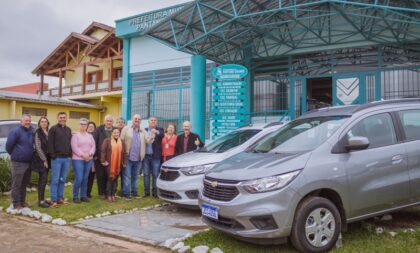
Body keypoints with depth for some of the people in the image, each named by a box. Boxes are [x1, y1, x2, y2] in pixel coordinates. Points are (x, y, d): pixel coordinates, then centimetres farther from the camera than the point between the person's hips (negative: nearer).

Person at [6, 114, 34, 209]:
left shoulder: (32, 131, 6)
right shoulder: (15, 131, -10)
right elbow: (9, 145, -8)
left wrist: (30, 155, 12)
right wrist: (14, 154, 3)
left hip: (28, 162, 6)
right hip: (18, 162, -6)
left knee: (25, 183, 14)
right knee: (17, 184, -1)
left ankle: (22, 201, 24)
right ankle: (16, 204, 5)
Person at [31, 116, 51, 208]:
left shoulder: (48, 133, 13)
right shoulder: (37, 133, -8)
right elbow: (38, 147, -13)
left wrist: (47, 159, 8)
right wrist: (44, 160, -14)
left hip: (47, 158, 7)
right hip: (40, 159, -7)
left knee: (42, 179, 10)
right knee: (43, 179, -10)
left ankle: (41, 199, 16)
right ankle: (41, 201, -6)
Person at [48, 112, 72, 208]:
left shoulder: (68, 129, 16)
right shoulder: (53, 129, -2)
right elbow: (50, 143, -8)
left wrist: (70, 155, 10)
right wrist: (53, 155, -13)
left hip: (67, 158, 5)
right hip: (57, 158, -5)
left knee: (63, 179, 10)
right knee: (55, 180, -3)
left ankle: (60, 198, 17)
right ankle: (53, 200, 3)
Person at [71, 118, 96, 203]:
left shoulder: (90, 136, 14)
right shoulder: (76, 135, -1)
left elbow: (93, 146, 6)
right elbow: (74, 147, -10)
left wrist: (89, 154, -11)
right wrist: (82, 154, -16)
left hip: (89, 160, 5)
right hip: (78, 159, -5)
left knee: (85, 178, 8)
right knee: (79, 178, -9)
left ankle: (83, 196, 17)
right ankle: (75, 197, 3)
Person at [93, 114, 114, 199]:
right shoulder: (99, 129, -1)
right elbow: (94, 142, -3)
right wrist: (95, 155, -6)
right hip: (99, 157, -1)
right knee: (100, 175, 5)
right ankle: (102, 193, 15)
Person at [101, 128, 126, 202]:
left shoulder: (121, 142, 11)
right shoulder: (107, 141, -1)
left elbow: (124, 153, 12)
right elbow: (103, 151, -6)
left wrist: (124, 162, 9)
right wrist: (103, 161, -13)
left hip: (118, 164, 3)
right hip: (109, 164, -3)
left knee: (115, 179, 7)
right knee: (110, 179, -2)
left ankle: (113, 195, 15)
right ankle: (109, 195, 7)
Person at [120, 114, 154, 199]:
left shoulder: (143, 131, 9)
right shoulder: (126, 129, -2)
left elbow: (148, 141, -1)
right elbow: (121, 141, -6)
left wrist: (152, 135, -21)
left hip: (138, 158, 4)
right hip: (128, 157, -4)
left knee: (135, 176, 14)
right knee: (127, 176, 0)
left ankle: (134, 192, 22)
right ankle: (126, 193, 5)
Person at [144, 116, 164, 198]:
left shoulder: (159, 129, 3)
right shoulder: (144, 130, 9)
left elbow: (162, 134, -19)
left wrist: (156, 132, -39)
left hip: (155, 156, -2)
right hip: (146, 155, 2)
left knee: (155, 174, 2)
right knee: (146, 174, 7)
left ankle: (154, 191, 9)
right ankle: (146, 191, 15)